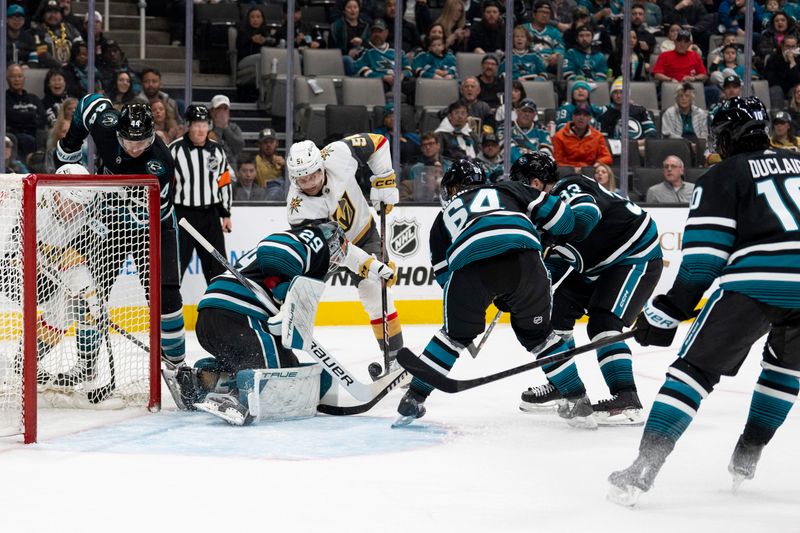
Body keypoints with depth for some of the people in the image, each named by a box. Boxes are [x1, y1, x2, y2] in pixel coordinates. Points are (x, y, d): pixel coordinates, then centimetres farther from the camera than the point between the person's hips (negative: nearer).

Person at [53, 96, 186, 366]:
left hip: (152, 225, -3)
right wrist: (69, 147, 3)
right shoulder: (106, 124, -23)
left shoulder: (159, 164, -34)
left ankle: (175, 358, 6)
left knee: (164, 293, -10)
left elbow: (145, 215, -33)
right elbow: (91, 101, 0)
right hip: (110, 220, 3)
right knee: (92, 287, -4)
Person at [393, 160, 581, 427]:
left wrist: (496, 298, 43)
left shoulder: (445, 216, 37)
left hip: (469, 263, 0)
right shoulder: (508, 190, 36)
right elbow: (561, 216, 24)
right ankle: (576, 398, 21)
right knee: (538, 331, 22)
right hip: (523, 255, 0)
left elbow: (444, 275, 34)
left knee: (456, 332, 24)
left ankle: (414, 398, 23)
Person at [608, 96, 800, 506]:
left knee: (697, 366, 1)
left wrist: (668, 313, 6)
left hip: (756, 281, -4)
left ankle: (645, 466, -11)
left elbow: (703, 257, 2)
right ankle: (747, 456, 28)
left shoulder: (722, 176, 12)